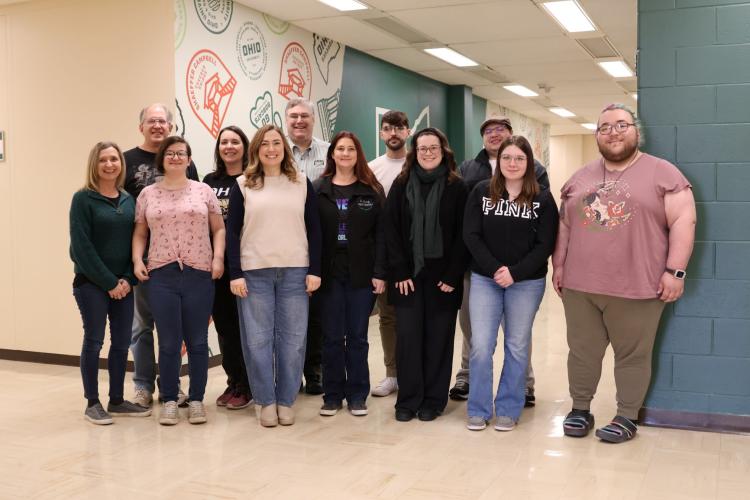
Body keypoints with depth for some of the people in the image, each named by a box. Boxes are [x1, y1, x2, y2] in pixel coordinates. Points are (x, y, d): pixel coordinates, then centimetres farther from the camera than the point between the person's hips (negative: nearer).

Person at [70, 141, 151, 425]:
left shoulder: (128, 200, 9)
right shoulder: (83, 199, -6)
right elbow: (81, 246, -11)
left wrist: (128, 279, -6)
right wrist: (108, 282, -13)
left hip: (123, 284, 5)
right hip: (91, 283, -5)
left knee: (122, 342, 7)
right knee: (94, 341, 0)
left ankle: (117, 401, 19)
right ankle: (92, 403, 11)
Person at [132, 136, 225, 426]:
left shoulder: (204, 191, 8)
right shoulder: (147, 195, 10)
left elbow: (218, 229, 8)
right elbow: (140, 233, 13)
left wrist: (218, 257, -5)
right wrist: (137, 260, -1)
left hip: (200, 275, 0)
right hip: (161, 275, 1)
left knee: (197, 341, 5)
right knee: (168, 343, 4)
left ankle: (196, 400, 16)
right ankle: (169, 401, 16)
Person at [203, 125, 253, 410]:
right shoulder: (210, 181, 11)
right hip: (216, 263, 5)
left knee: (243, 324, 2)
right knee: (223, 324, 11)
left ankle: (246, 387, 14)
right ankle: (233, 382, 24)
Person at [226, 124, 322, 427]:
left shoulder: (302, 183, 8)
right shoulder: (243, 185, 5)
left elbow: (314, 229, 7)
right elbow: (232, 231, 3)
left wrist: (314, 270, -1)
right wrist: (235, 274, -5)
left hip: (295, 271, 1)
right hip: (254, 272, 0)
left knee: (292, 338, 4)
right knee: (257, 339, 2)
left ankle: (286, 400, 16)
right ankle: (266, 401, 14)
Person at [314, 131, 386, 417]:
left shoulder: (372, 190, 4)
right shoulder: (318, 189, 5)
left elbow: (380, 233, -1)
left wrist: (379, 272, -8)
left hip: (362, 273, 0)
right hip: (329, 273, 1)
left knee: (357, 337, 6)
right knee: (332, 337, 6)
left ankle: (357, 394, 17)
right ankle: (333, 394, 17)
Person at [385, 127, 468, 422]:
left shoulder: (456, 187, 2)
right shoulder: (401, 185, 6)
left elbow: (462, 235, -2)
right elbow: (391, 231, 1)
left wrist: (452, 276, -9)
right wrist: (400, 273, -7)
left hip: (442, 276, -1)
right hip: (407, 275, 1)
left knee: (438, 338, 4)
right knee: (407, 336, -1)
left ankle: (433, 400, 16)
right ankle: (408, 399, 11)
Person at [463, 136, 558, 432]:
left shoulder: (543, 199, -1)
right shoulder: (481, 192, 0)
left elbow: (546, 244, -6)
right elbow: (471, 236, -5)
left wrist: (515, 273, -16)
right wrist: (494, 269, -15)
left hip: (527, 283, 0)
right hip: (484, 279, 0)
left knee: (517, 346, 8)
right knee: (481, 346, -1)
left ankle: (508, 409, 21)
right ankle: (478, 409, 14)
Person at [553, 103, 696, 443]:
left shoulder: (662, 173, -2)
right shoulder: (580, 178, 13)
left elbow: (683, 220, -7)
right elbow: (563, 225, 17)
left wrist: (675, 271, -13)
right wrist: (558, 265, 11)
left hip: (637, 289, -4)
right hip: (579, 286, 4)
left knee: (632, 355, 6)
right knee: (582, 351, 12)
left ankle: (627, 418, 19)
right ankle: (580, 410, 26)